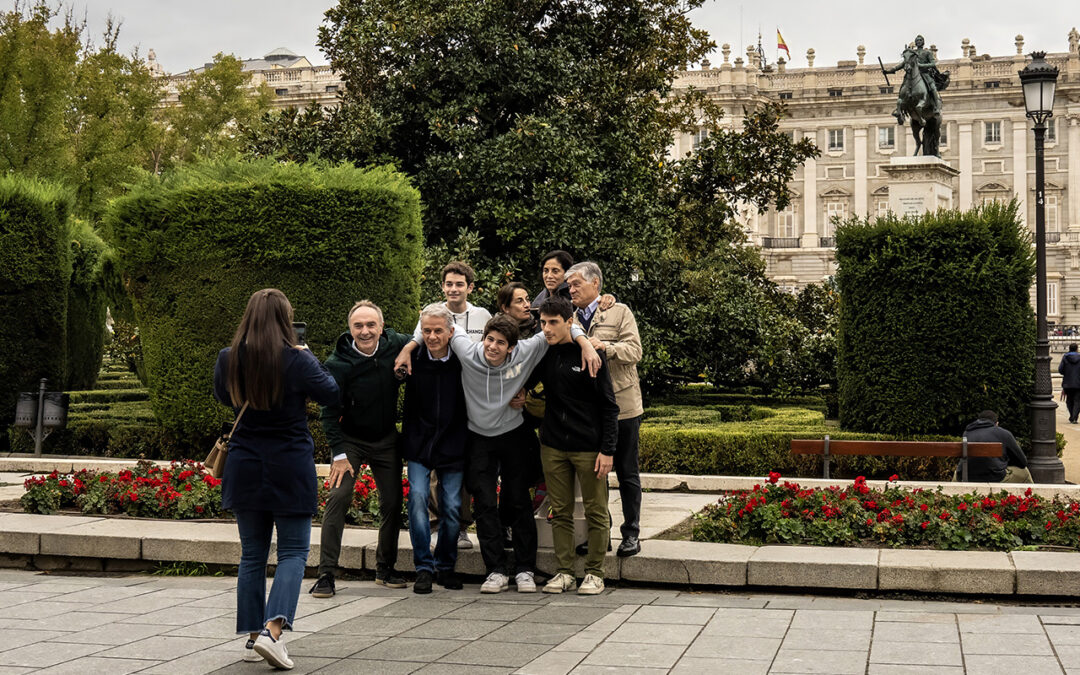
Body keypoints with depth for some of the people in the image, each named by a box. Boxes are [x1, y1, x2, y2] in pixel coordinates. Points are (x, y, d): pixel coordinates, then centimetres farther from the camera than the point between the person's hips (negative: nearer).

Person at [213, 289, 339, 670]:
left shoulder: (228, 359, -3)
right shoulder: (297, 360, -15)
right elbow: (331, 395, 0)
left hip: (245, 469, 4)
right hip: (290, 470, -3)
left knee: (252, 555, 13)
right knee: (293, 552, 4)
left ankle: (253, 637, 15)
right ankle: (272, 629, -13)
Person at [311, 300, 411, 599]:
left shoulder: (397, 345, -12)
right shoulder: (338, 363, -20)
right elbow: (329, 412, -14)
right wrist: (340, 454, -18)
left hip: (386, 440, 3)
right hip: (350, 439, -3)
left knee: (393, 502, 4)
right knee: (338, 498, -17)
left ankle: (385, 568, 22)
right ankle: (326, 574, -14)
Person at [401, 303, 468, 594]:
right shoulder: (413, 359, -5)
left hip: (452, 446, 0)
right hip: (419, 443, 0)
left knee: (452, 507, 2)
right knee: (418, 497, -14)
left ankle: (446, 565, 23)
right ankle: (423, 567, -3)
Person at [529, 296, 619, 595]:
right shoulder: (543, 354, 5)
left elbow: (609, 405, -8)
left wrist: (607, 449, -12)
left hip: (589, 447, -4)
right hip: (553, 446, 5)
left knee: (596, 512, 3)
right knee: (560, 512, 8)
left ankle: (594, 573, 12)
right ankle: (564, 572, 16)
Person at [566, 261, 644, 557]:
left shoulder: (620, 312, 1)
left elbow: (634, 351, -10)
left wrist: (605, 347, -25)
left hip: (621, 405, -3)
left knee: (627, 473, 4)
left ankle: (631, 533, 14)